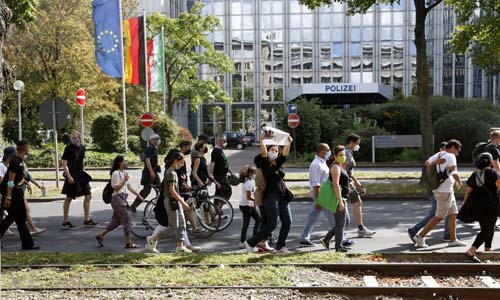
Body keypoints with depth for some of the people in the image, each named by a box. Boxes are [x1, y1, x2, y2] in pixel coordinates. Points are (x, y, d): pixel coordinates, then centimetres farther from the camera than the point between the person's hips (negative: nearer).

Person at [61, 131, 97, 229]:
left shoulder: (82, 147, 8)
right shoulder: (68, 148, -11)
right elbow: (64, 164, -14)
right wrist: (69, 176, -21)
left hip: (80, 175, 7)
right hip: (72, 176, -7)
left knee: (88, 196, 8)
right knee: (69, 198, 1)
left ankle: (87, 220, 17)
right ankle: (65, 222, 10)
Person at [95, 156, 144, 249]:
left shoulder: (124, 173, 17)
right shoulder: (116, 173, -11)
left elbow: (129, 186, 18)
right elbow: (116, 188, -16)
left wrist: (139, 195, 13)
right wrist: (125, 180, -22)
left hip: (123, 199, 9)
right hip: (117, 198, -9)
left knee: (116, 220, 12)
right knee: (126, 219, -7)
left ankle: (101, 235, 21)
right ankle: (128, 242, -2)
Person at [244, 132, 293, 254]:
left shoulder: (279, 163, 13)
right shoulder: (264, 164, -2)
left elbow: (285, 153, 3)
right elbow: (263, 152, -18)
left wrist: (289, 142, -10)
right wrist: (262, 141, -30)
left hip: (283, 196, 7)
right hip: (271, 196, -7)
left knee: (287, 222, 4)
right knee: (271, 224, -9)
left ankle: (280, 246, 17)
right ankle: (250, 243, 3)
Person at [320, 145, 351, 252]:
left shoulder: (339, 166, 16)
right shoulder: (336, 167, -15)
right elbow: (336, 184, -23)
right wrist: (340, 201, -26)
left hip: (342, 198, 10)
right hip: (338, 198, -10)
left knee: (345, 221, 16)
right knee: (340, 223, -1)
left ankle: (326, 239, 18)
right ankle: (338, 247, 10)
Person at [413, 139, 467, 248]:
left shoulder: (438, 155, 9)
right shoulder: (450, 156, -15)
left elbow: (427, 163, 25)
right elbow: (454, 173, -26)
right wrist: (459, 182, -7)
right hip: (444, 191, -9)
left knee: (453, 214, 13)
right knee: (439, 217, -3)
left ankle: (453, 240, 16)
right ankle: (420, 237, -2)